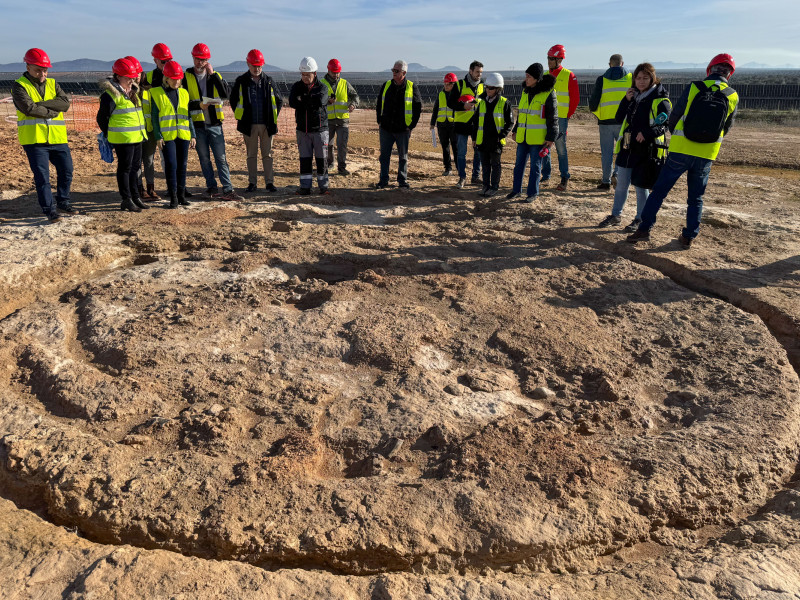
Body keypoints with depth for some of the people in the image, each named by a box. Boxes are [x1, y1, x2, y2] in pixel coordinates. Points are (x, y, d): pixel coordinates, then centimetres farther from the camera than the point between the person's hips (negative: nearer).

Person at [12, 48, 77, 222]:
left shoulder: (52, 84, 12)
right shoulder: (19, 86, -2)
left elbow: (65, 103, -6)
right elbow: (29, 108, -17)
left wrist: (40, 104, -15)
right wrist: (52, 111, -9)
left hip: (57, 138, 5)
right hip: (34, 138, -5)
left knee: (66, 171, 10)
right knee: (42, 176, -2)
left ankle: (63, 203, 27)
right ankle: (49, 209, 6)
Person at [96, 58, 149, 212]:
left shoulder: (133, 91, 15)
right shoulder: (110, 94, -11)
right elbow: (102, 117, -8)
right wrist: (109, 136, -3)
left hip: (137, 136, 8)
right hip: (122, 139, -8)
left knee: (135, 166, 13)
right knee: (125, 168, -2)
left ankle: (135, 197, 23)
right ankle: (126, 200, 5)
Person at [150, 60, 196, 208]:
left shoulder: (184, 93, 13)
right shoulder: (156, 93, 1)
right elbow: (155, 117, -1)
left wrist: (193, 135, 9)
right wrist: (158, 136, -9)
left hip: (183, 135, 4)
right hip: (167, 136, -4)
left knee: (182, 165, 6)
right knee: (171, 164, -8)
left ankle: (181, 194, 16)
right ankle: (173, 196, -2)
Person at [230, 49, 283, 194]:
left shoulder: (268, 81, 5)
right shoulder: (241, 81, 1)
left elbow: (279, 100, 15)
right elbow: (233, 100, 12)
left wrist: (274, 116, 8)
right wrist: (240, 117, 6)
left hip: (267, 124, 1)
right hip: (249, 125, 0)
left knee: (267, 154, 4)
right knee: (251, 155, 6)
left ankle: (269, 182, 9)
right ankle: (252, 183, 12)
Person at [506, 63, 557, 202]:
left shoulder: (548, 93, -7)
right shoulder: (525, 91, 12)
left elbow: (553, 117, -7)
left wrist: (551, 138, -11)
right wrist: (516, 130, 20)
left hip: (538, 137, -6)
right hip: (523, 137, 6)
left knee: (535, 166, 2)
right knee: (519, 164, 10)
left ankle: (533, 193, 12)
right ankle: (516, 190, 21)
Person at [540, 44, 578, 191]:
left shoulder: (569, 76, -3)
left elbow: (575, 98, -2)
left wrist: (568, 115, -5)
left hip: (560, 118, -5)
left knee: (561, 148, -3)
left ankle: (564, 179, 4)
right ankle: (546, 175, 21)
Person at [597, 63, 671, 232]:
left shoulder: (660, 100, -7)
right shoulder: (633, 96, 11)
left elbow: (665, 123, -12)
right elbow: (619, 119, 7)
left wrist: (647, 132, -27)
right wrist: (626, 100, -5)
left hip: (646, 149, -5)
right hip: (627, 147, 6)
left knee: (640, 186, 3)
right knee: (621, 184, 13)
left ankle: (640, 219, 17)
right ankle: (616, 215, 27)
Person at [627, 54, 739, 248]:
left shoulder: (694, 87, -5)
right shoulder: (733, 97, 2)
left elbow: (674, 117, 1)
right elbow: (726, 128, 13)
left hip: (680, 151, -2)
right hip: (706, 155, 2)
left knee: (659, 190, 7)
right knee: (696, 198, 14)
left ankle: (644, 229, 5)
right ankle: (688, 237, 16)